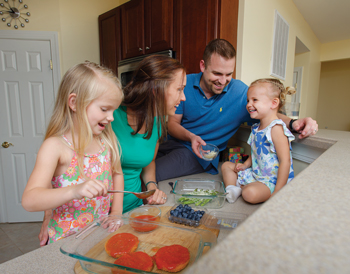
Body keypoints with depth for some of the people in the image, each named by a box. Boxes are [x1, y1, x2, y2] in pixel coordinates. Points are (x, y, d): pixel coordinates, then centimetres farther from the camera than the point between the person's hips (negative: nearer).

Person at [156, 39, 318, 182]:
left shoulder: (240, 92, -6)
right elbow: (172, 123, -3)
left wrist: (293, 124, -20)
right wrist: (191, 137, -24)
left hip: (198, 155, -3)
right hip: (173, 142, 4)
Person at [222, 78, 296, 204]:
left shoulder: (276, 128, -22)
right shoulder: (256, 127, 6)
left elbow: (285, 161, -25)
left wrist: (277, 192, -26)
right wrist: (245, 164, 4)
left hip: (272, 180, -9)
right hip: (255, 174, 9)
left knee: (250, 193, -35)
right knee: (226, 165, 14)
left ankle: (242, 188, -3)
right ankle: (232, 189, -6)